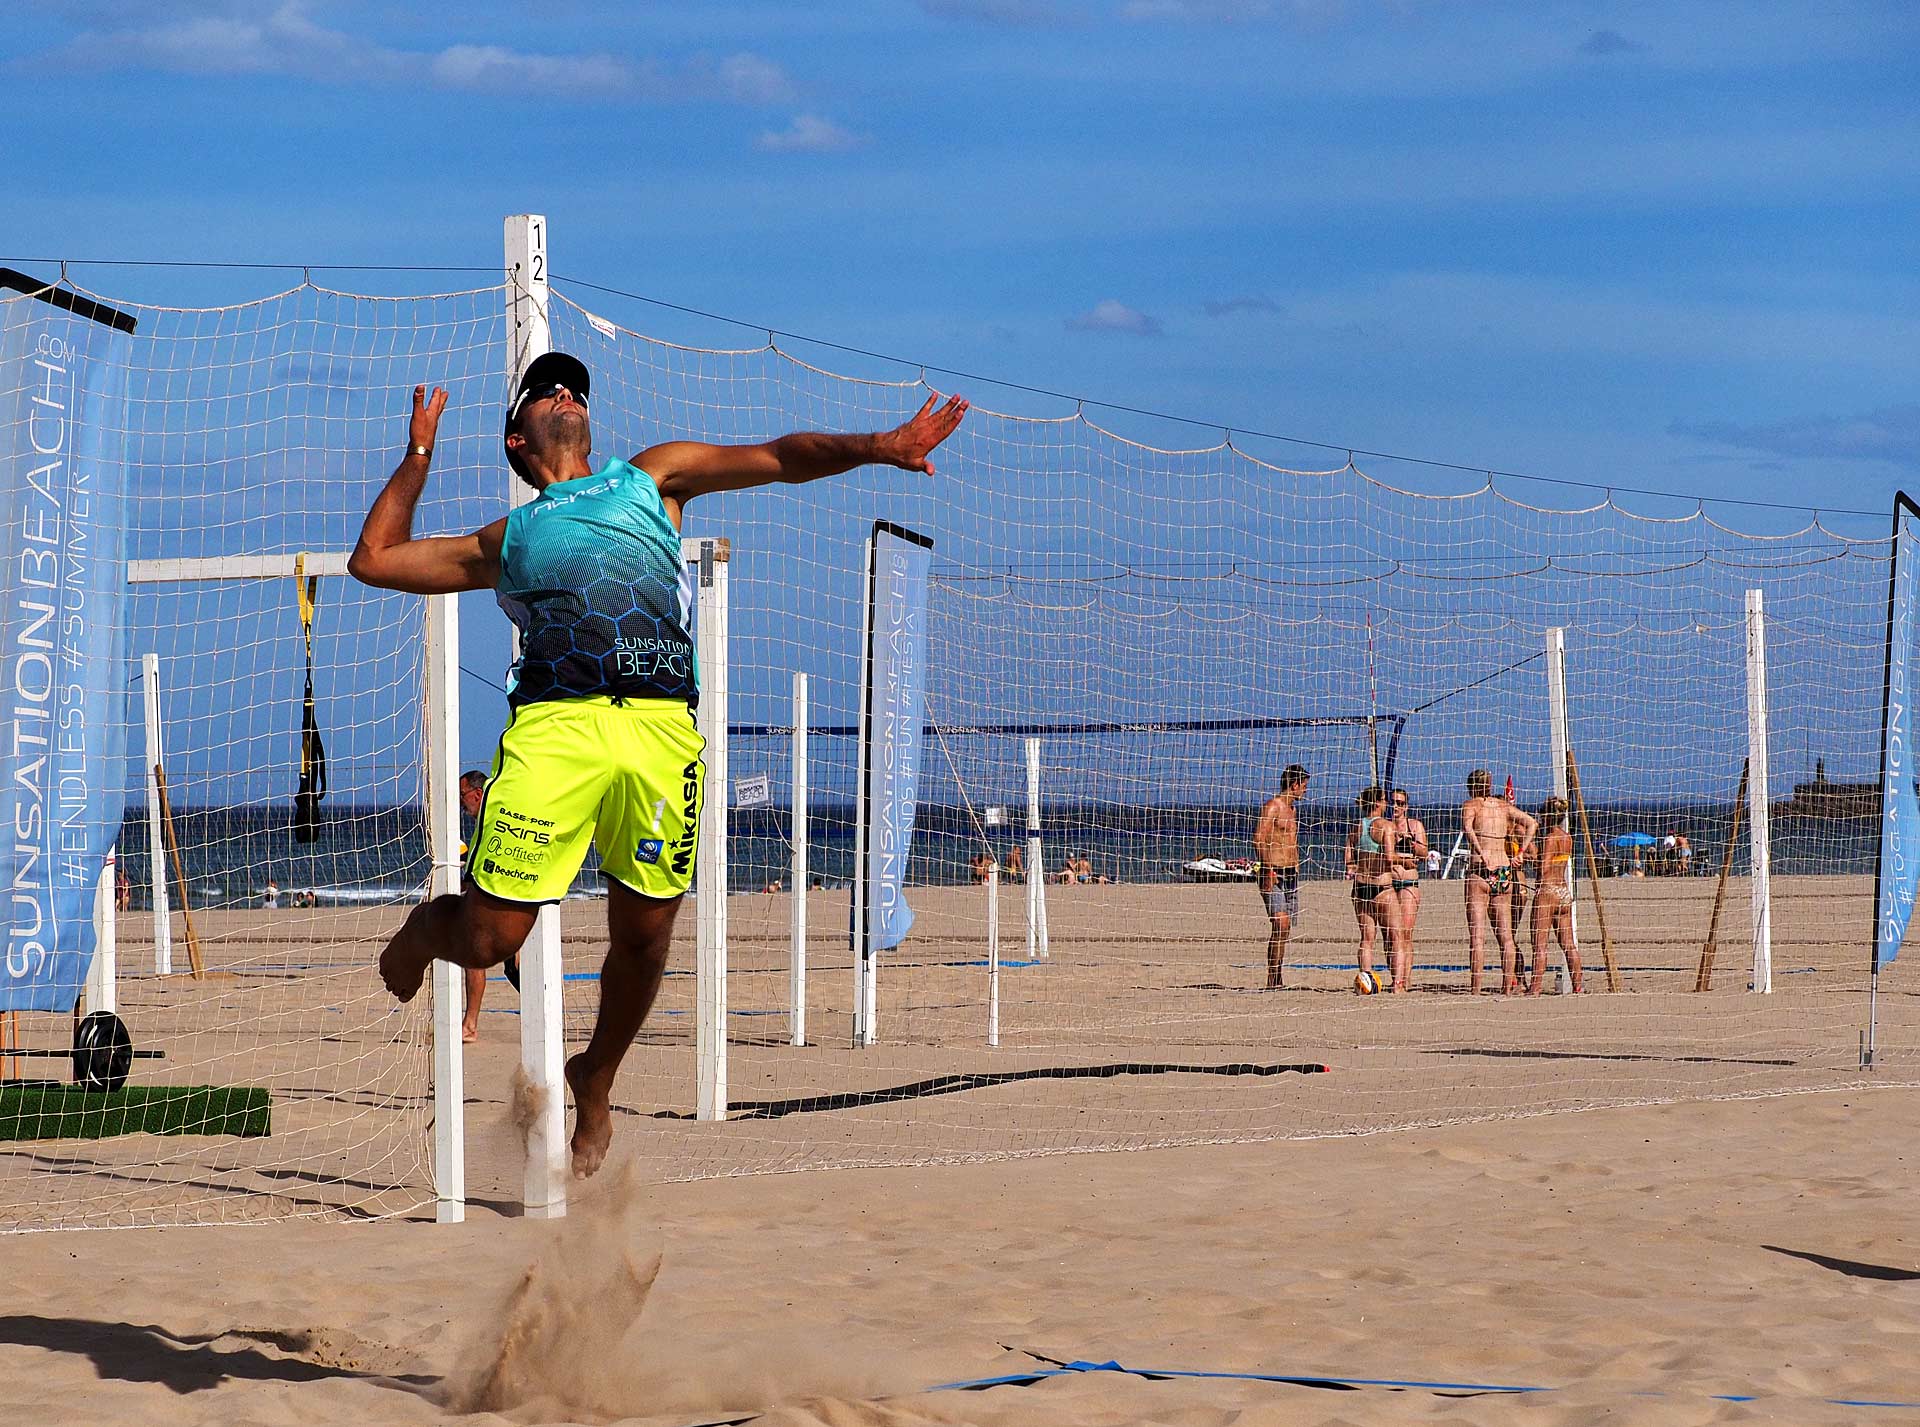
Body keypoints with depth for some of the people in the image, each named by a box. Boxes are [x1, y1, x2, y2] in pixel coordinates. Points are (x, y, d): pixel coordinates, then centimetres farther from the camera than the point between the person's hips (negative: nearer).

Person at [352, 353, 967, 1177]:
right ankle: (429, 925, 26)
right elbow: (374, 559, 29)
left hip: (662, 729, 1)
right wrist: (419, 454, 32)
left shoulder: (651, 478, 27)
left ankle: (596, 1084, 26)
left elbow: (778, 458, 20)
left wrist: (874, 447, 6)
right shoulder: (510, 539, 26)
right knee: (488, 939, -9)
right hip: (555, 726, -1)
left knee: (643, 934, 1)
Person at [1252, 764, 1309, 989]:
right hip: (1274, 873, -9)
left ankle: (1278, 977, 8)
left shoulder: (1292, 809, 20)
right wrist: (1268, 869, -23)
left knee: (1286, 928, 5)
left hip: (1291, 873, 9)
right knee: (1280, 924, -17)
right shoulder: (1273, 806, -8)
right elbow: (1259, 839, -17)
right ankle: (1272, 979, -18)